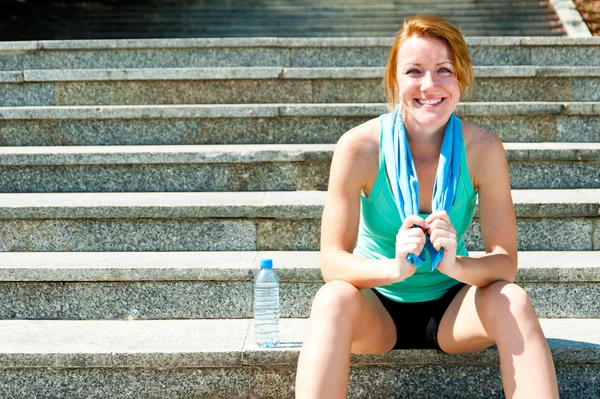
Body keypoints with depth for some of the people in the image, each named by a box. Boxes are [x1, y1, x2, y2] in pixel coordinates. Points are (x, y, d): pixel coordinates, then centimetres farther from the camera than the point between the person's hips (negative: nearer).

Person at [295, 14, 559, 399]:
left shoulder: (483, 149, -13)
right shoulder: (359, 147, -16)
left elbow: (505, 262, -13)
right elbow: (332, 261, -18)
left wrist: (457, 265, -36)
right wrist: (395, 267, -38)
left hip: (452, 308, 1)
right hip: (376, 309, -1)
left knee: (513, 300, -28)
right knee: (333, 298, -32)